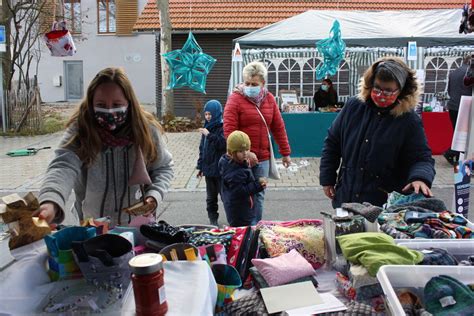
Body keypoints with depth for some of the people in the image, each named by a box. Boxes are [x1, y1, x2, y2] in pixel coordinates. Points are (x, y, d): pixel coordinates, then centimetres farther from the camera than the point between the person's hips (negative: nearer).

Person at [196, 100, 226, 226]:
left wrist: (209, 135, -26)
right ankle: (213, 219, 23)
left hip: (220, 168, -7)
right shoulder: (207, 127, 10)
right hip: (208, 168, 7)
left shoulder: (223, 128, -10)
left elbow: (223, 144, -24)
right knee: (211, 197, 13)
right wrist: (200, 166, 17)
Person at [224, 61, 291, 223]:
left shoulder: (269, 98, 9)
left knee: (259, 195, 9)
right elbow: (229, 130, -14)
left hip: (262, 158, 4)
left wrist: (285, 152, 13)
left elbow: (278, 127, 13)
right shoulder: (235, 99, -7)